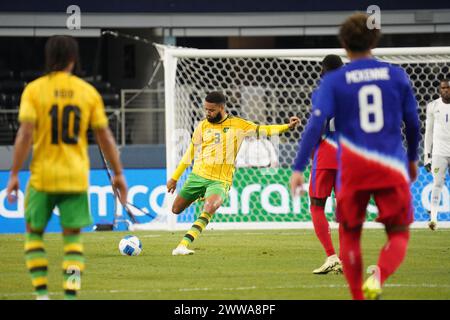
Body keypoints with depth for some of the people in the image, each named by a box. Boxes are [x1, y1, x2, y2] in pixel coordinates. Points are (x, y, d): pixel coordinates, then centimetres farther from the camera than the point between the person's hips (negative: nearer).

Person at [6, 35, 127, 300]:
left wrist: (15, 174, -8)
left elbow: (26, 134, -11)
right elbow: (105, 136, 3)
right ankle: (71, 295, -9)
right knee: (73, 237, 7)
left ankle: (42, 293, 6)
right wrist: (118, 174, 11)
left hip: (43, 175, -1)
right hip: (76, 177, 1)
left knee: (35, 232, 15)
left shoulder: (34, 90, -4)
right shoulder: (88, 92, 2)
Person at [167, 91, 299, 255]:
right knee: (176, 210, 10)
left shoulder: (237, 124, 1)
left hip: (220, 180, -3)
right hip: (198, 176, 3)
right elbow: (190, 153, 13)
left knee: (209, 209, -31)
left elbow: (262, 130, 1)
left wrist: (287, 126, -13)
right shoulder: (202, 126, 6)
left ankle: (183, 245, -34)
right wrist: (174, 177, 15)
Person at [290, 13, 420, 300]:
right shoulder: (396, 75, 5)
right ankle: (378, 278, -21)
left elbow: (316, 124, -9)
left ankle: (358, 296, 14)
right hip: (392, 168, 0)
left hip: (353, 169, 0)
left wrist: (299, 169, -9)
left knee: (350, 235, 17)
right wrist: (413, 159, 27)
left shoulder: (334, 81, 0)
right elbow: (413, 123, 11)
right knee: (399, 235, 9)